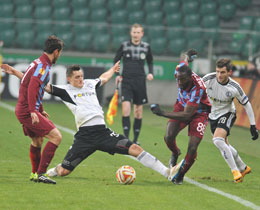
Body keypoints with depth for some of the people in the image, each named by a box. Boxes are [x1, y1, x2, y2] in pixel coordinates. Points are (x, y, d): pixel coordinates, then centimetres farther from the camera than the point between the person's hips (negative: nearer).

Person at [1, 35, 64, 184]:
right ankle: (40, 173, -19)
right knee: (56, 136, -15)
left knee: (37, 141, 27)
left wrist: (41, 110, 36)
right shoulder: (43, 66, -14)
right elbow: (32, 88, -27)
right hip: (27, 111, -10)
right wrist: (33, 112, -33)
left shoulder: (38, 63, 17)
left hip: (22, 110, 10)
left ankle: (35, 173, 40)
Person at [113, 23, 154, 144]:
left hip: (140, 81, 2)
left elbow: (150, 61, 19)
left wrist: (150, 73, 1)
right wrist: (117, 74, 1)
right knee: (125, 108, -16)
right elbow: (116, 60, 13)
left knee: (138, 111, 5)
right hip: (126, 80, -2)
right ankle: (126, 138, -13)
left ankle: (135, 140, 16)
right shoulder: (124, 46, 1)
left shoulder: (146, 47, 4)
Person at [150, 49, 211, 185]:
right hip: (182, 106, 5)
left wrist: (162, 113, -42)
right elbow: (184, 58, 2)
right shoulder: (179, 71, -24)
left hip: (199, 113, -5)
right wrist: (187, 56, 27)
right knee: (169, 137, -17)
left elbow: (186, 115, -39)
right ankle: (175, 153, 20)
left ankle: (180, 176, 11)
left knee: (192, 149, -15)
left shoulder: (198, 89, -40)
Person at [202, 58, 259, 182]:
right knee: (224, 146, 12)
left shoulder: (234, 88, -23)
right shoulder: (209, 79, -20)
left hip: (227, 114, -4)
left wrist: (253, 126, -11)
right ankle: (243, 168, 35)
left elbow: (246, 104, -11)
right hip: (213, 115, 5)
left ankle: (235, 171, -21)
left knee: (217, 140, -28)